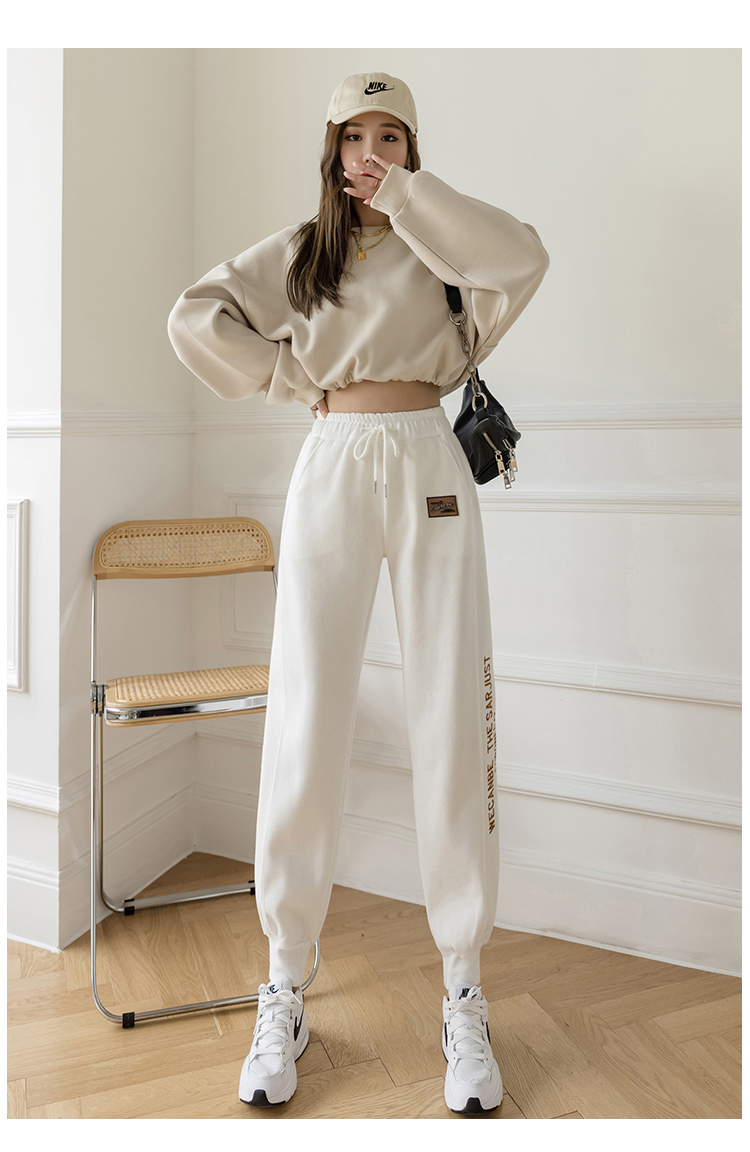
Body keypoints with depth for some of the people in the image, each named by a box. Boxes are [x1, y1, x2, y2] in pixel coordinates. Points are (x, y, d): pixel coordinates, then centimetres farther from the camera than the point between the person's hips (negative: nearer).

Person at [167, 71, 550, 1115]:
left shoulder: (437, 246, 13)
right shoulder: (297, 252, 16)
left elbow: (523, 258, -8)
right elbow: (193, 317, 7)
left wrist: (404, 195, -1)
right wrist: (291, 379, 3)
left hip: (430, 475, 0)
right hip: (330, 472, 1)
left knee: (452, 726, -4)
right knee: (306, 726, -5)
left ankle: (464, 995, 10)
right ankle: (285, 993, 11)